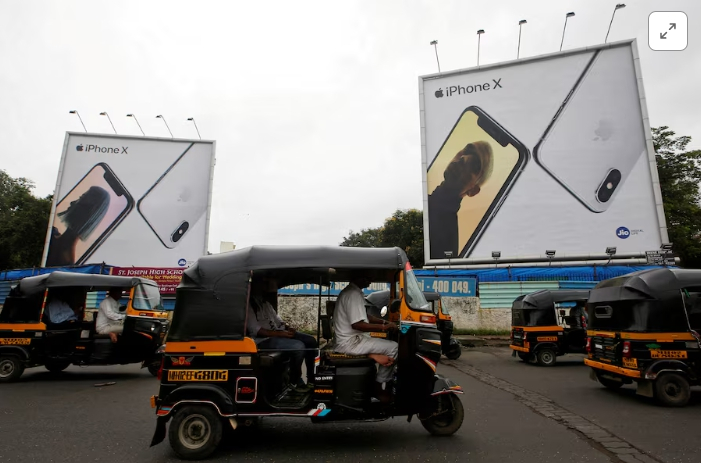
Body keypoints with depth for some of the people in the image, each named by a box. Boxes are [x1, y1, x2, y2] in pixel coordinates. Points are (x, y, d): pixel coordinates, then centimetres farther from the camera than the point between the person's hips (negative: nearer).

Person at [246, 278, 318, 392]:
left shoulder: (265, 301, 16)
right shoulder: (248, 304, -12)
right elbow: (255, 330, -20)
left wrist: (288, 328, -1)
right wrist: (280, 334, -24)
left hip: (277, 332, 9)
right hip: (264, 339, -9)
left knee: (310, 340, -4)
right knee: (299, 346, -28)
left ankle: (312, 379, 4)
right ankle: (295, 381, -6)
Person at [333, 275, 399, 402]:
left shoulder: (352, 292, 13)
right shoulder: (353, 294, -19)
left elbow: (365, 316, 20)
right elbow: (357, 324, -25)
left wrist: (384, 322, 8)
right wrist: (383, 327, -19)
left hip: (349, 339, 10)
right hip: (350, 342, -10)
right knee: (393, 348, -11)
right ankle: (380, 386, 0)